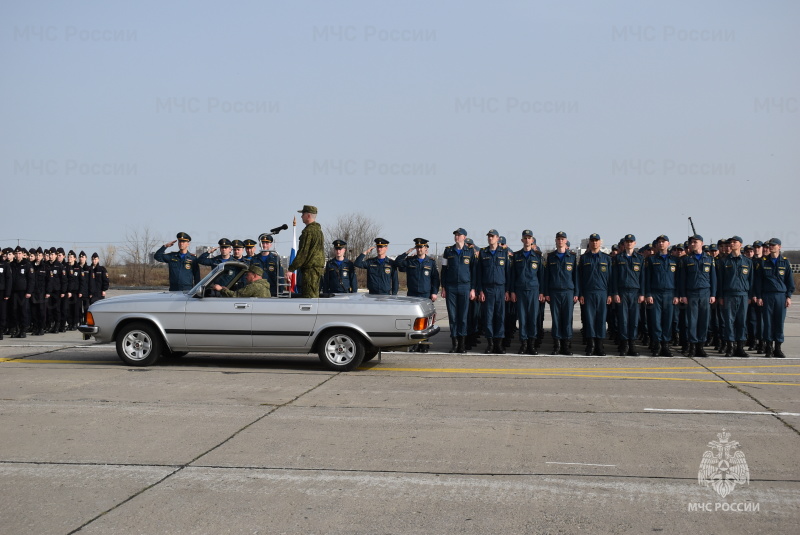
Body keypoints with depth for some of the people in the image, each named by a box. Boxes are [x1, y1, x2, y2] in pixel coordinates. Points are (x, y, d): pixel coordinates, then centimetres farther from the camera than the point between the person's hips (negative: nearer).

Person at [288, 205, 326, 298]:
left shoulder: (308, 231, -13)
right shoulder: (318, 230, 17)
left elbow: (303, 252, -17)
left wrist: (291, 268, -13)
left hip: (310, 268, -10)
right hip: (319, 267, 10)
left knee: (308, 296, -10)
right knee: (314, 295, 12)